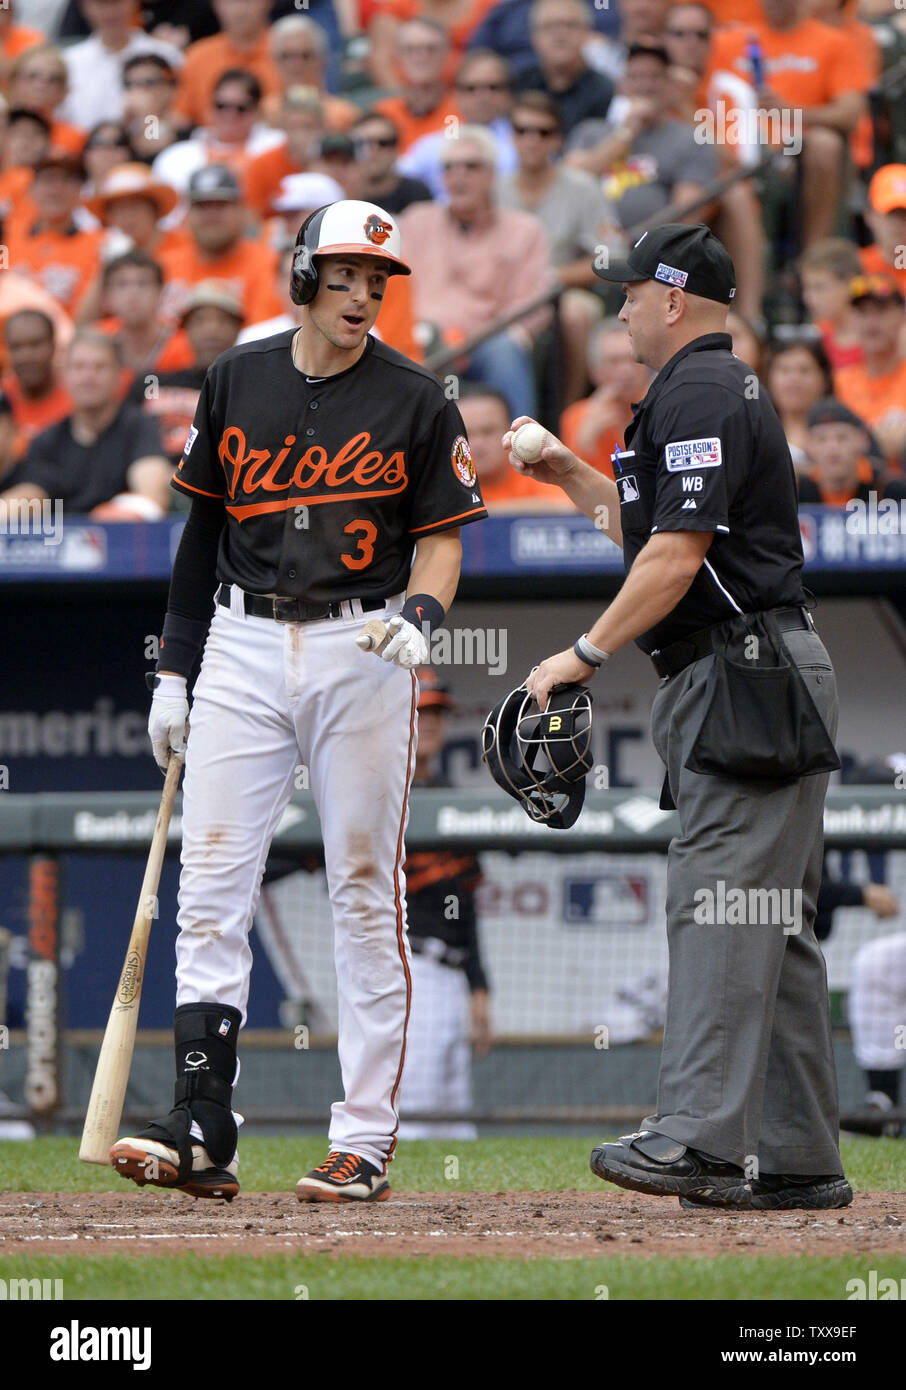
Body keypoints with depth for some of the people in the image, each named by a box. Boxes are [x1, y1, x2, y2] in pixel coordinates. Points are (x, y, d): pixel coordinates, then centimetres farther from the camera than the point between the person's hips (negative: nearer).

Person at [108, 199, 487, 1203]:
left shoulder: (414, 400, 1)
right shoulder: (236, 383, 8)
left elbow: (441, 538, 2)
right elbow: (202, 528, 14)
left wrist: (419, 618, -19)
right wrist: (173, 670, 11)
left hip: (362, 651, -3)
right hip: (242, 647, 3)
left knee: (364, 893, -1)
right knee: (210, 887, -5)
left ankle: (365, 1141, 3)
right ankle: (201, 1133, -7)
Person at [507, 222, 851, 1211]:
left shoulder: (696, 396, -11)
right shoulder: (723, 390, 23)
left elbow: (677, 554, -19)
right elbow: (659, 534, 30)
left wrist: (584, 655, -17)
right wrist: (570, 477, 26)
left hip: (745, 675, -11)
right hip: (748, 677, 11)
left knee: (716, 900, -16)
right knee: (772, 921, 8)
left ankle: (700, 1136, -23)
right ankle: (797, 1161, 8)